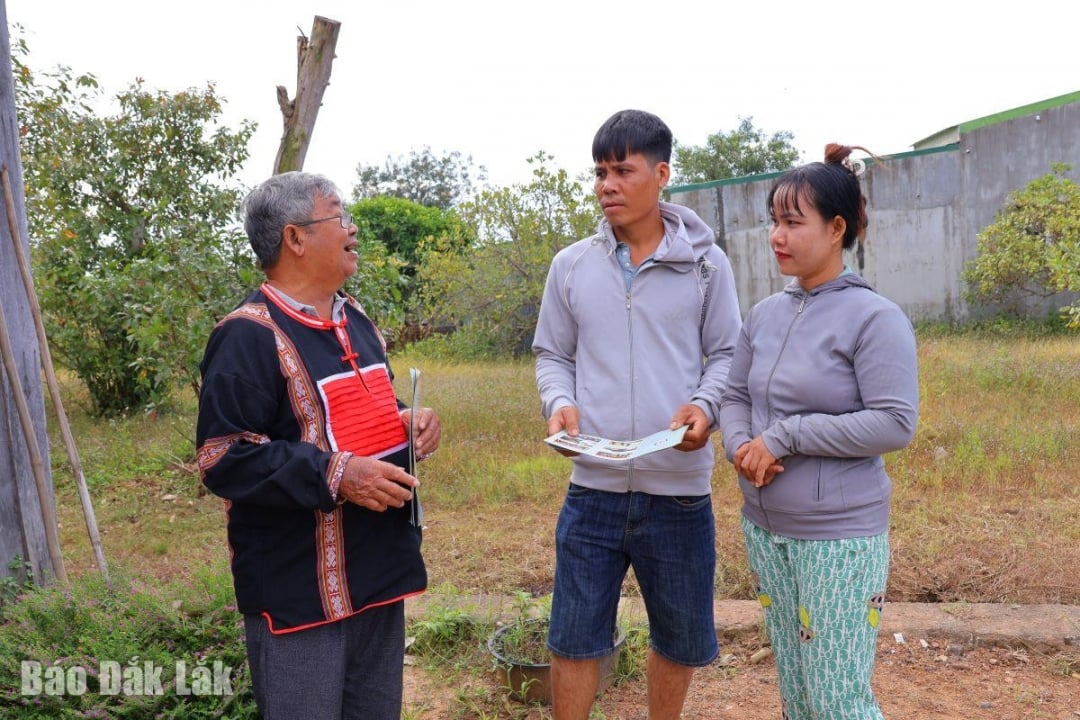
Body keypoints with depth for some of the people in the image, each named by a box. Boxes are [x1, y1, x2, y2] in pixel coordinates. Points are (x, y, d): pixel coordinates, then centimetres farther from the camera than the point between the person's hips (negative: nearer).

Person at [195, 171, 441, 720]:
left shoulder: (355, 320, 12)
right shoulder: (249, 336, -16)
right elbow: (224, 458, -21)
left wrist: (409, 422, 2)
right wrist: (335, 475, -27)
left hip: (379, 572, 8)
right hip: (300, 589, -8)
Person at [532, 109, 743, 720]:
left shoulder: (705, 263, 0)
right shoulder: (571, 266, 4)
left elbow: (726, 354, 5)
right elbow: (553, 356, 10)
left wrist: (704, 405, -15)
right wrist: (561, 404, -10)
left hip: (680, 490, 0)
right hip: (594, 486, 1)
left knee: (682, 639, 17)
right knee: (574, 637, 9)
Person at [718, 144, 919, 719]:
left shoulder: (875, 318, -13)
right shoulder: (766, 313, 6)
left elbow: (895, 424, -19)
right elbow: (735, 396, 12)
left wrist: (786, 437, -19)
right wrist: (741, 447, -9)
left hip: (840, 537, -6)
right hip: (764, 528, 6)